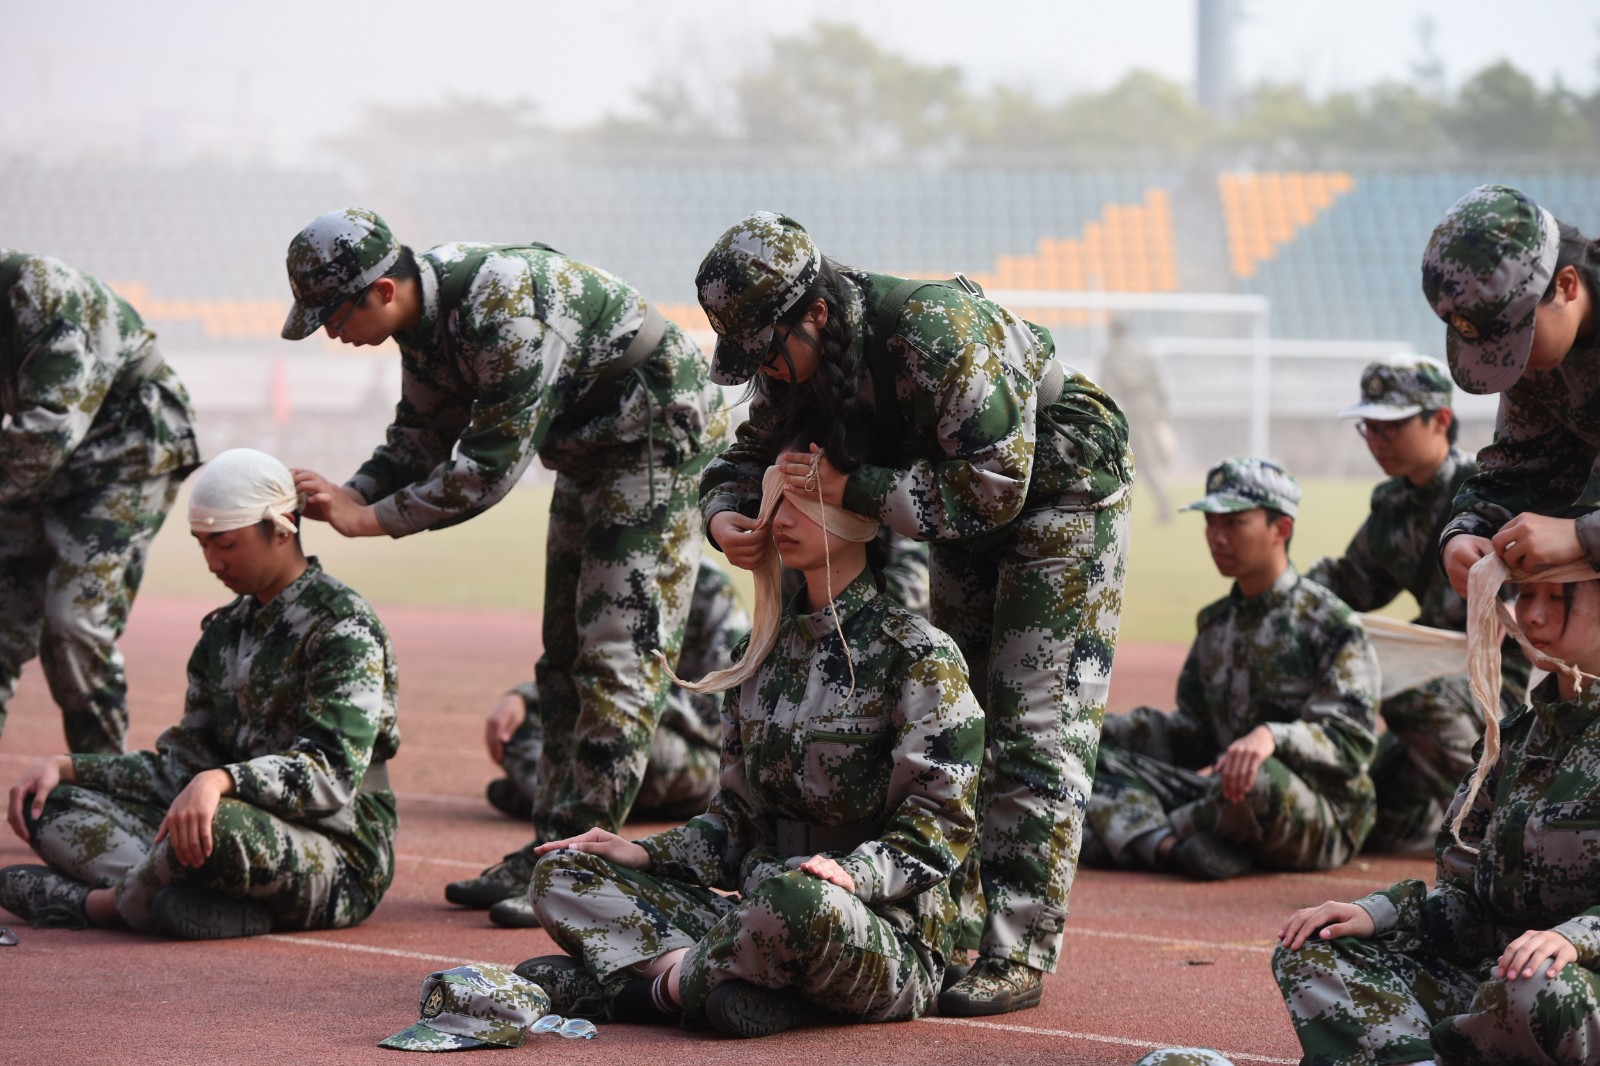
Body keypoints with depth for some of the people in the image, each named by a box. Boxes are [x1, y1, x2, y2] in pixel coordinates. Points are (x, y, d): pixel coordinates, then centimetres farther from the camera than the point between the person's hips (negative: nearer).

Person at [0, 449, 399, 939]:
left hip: (342, 857, -8)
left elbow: (333, 773, -23)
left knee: (219, 826, -40)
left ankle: (103, 902, -12)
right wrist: (65, 767, 5)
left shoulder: (343, 627, -10)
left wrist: (220, 781, -40)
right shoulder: (225, 629, 17)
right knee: (49, 804, 0)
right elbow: (184, 765, 18)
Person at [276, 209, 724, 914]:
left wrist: (369, 520, -26)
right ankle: (554, 845, 17)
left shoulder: (502, 309, -33)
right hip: (589, 452, 10)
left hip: (659, 437, -10)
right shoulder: (422, 313, -4)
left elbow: (490, 466, -31)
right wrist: (349, 495, -10)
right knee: (565, 654, 11)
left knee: (618, 653, -13)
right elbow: (423, 436, 6)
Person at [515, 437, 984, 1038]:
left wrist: (853, 872, -27)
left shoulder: (917, 655, -5)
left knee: (797, 900, -42)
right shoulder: (771, 652, 16)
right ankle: (691, 970, -25)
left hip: (885, 936, -7)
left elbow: (936, 827, -10)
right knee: (562, 875, -3)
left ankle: (657, 985, -18)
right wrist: (645, 855, 3)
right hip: (759, 916, 7)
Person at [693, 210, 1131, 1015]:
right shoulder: (802, 359, -10)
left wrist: (850, 489, -37)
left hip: (1059, 496, -8)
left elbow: (992, 488, -36)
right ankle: (953, 929, 17)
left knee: (1034, 733, -12)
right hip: (968, 517, 9)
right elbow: (751, 455, 1)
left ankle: (1016, 956, -12)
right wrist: (725, 513, -22)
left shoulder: (939, 333, -35)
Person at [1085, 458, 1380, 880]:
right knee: (1095, 755, -7)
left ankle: (1132, 832, -18)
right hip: (1220, 791, 7)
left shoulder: (1331, 624, -8)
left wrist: (1272, 736, -37)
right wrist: (1101, 727, 5)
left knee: (1260, 779, -41)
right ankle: (1166, 844, -36)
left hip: (1324, 820, -7)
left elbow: (1350, 742, -18)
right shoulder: (1216, 622, 16)